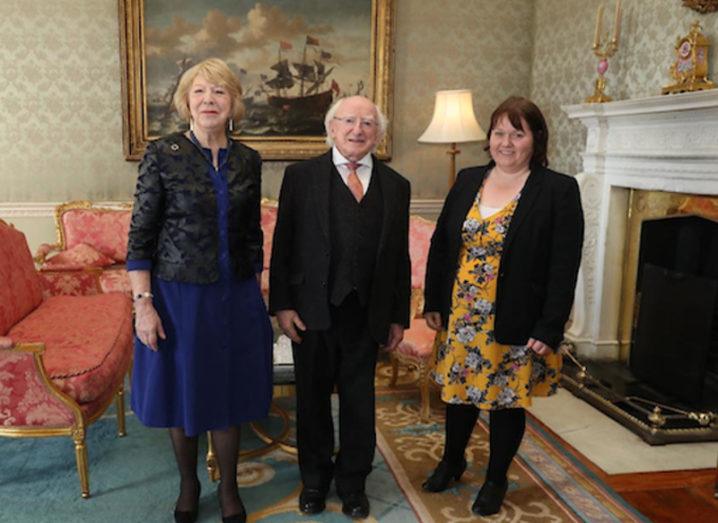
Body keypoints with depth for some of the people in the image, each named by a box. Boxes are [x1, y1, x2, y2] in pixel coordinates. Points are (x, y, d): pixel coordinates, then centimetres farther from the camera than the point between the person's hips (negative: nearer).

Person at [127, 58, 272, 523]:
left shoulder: (248, 160, 3)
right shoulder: (162, 155, -8)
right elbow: (140, 236, -8)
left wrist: (256, 292, 11)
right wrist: (143, 303, -13)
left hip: (234, 296, 3)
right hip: (178, 293, -2)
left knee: (229, 394, 12)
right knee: (182, 393, 13)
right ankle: (189, 485, 37)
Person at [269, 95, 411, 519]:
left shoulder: (396, 185, 5)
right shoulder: (301, 176, -1)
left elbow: (400, 256, 6)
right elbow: (283, 245, -3)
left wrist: (399, 316, 5)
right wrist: (282, 304, -8)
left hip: (367, 314, 2)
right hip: (313, 310, -1)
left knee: (359, 401, 12)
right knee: (312, 398, 14)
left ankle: (353, 483, 34)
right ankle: (315, 479, 36)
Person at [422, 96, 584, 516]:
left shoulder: (559, 190, -9)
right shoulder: (468, 181, 5)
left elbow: (564, 267, -12)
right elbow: (440, 245, 9)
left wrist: (549, 329, -16)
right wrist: (434, 302, 7)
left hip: (515, 326, -4)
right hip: (460, 318, 4)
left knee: (506, 401, 10)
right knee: (459, 391, 18)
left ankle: (497, 479, 32)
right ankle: (452, 461, 41)